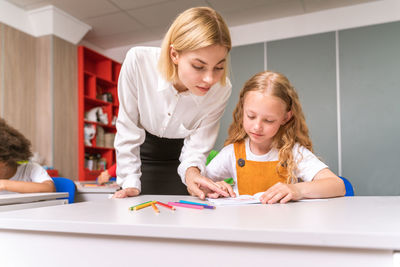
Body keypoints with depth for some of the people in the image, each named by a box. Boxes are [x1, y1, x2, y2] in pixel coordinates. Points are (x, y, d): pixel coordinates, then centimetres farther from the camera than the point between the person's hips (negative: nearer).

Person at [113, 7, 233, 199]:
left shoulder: (221, 90, -27)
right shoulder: (138, 61, -31)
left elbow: (198, 145, -15)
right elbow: (128, 129, -20)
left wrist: (192, 170, -36)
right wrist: (130, 183, -20)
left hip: (179, 157, 1)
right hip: (141, 153, 0)